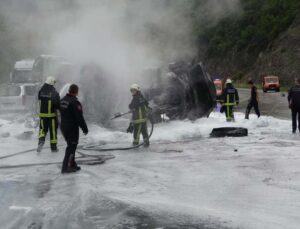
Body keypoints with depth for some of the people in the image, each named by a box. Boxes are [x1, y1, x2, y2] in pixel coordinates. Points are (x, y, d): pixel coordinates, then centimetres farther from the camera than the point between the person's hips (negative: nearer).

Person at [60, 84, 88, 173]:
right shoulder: (75, 102, -20)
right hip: (72, 129, -9)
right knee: (71, 147, -1)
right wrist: (85, 128, -10)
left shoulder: (63, 100, 7)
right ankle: (66, 167, -3)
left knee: (71, 146, 19)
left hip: (64, 127, 9)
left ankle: (72, 165, 26)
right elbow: (79, 118, -20)